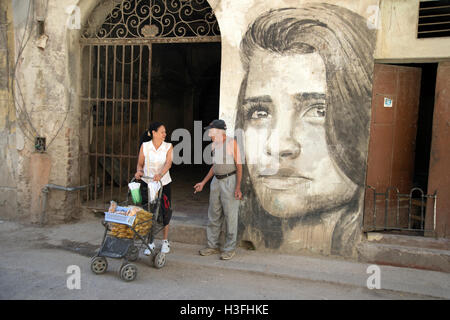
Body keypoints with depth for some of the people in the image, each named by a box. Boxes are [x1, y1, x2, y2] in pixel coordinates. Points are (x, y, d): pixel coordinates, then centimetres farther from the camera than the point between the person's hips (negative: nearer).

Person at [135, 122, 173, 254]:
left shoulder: (168, 146, -2)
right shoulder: (145, 146, -1)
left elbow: (168, 163, -18)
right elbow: (140, 164, 5)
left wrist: (160, 175, -36)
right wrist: (139, 172, -17)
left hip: (164, 183, 0)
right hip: (147, 183, 0)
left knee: (165, 213, 5)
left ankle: (165, 242, 24)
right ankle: (150, 242, 20)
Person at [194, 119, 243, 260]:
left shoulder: (231, 143, -9)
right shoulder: (214, 145, 11)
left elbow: (239, 166, -11)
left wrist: (238, 187, -19)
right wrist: (203, 183, 18)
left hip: (230, 181, -7)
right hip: (216, 181, 7)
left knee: (230, 215, -1)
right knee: (213, 214, 10)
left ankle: (230, 248, 10)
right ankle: (213, 246, 21)